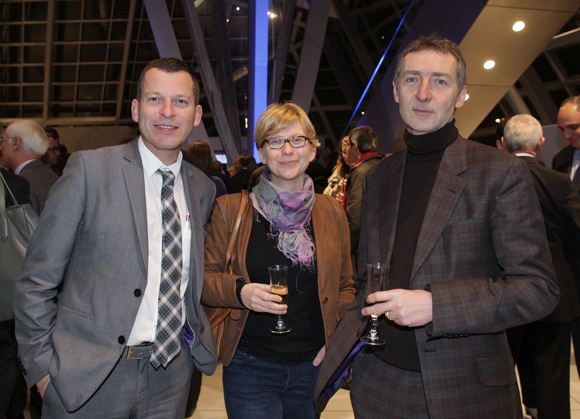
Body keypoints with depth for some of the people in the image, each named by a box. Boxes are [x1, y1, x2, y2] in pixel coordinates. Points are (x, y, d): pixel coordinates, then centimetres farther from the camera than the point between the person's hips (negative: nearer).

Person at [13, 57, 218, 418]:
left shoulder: (203, 188, 4)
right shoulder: (89, 168, -9)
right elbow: (37, 281, -6)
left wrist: (201, 340, 6)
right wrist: (41, 365, -6)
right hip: (90, 377, -3)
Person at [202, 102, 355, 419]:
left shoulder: (331, 212, 3)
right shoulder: (230, 209, -3)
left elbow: (346, 286, 11)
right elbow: (205, 278, 1)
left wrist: (337, 339, -2)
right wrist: (240, 291, -18)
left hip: (312, 367, 3)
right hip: (250, 366, -2)